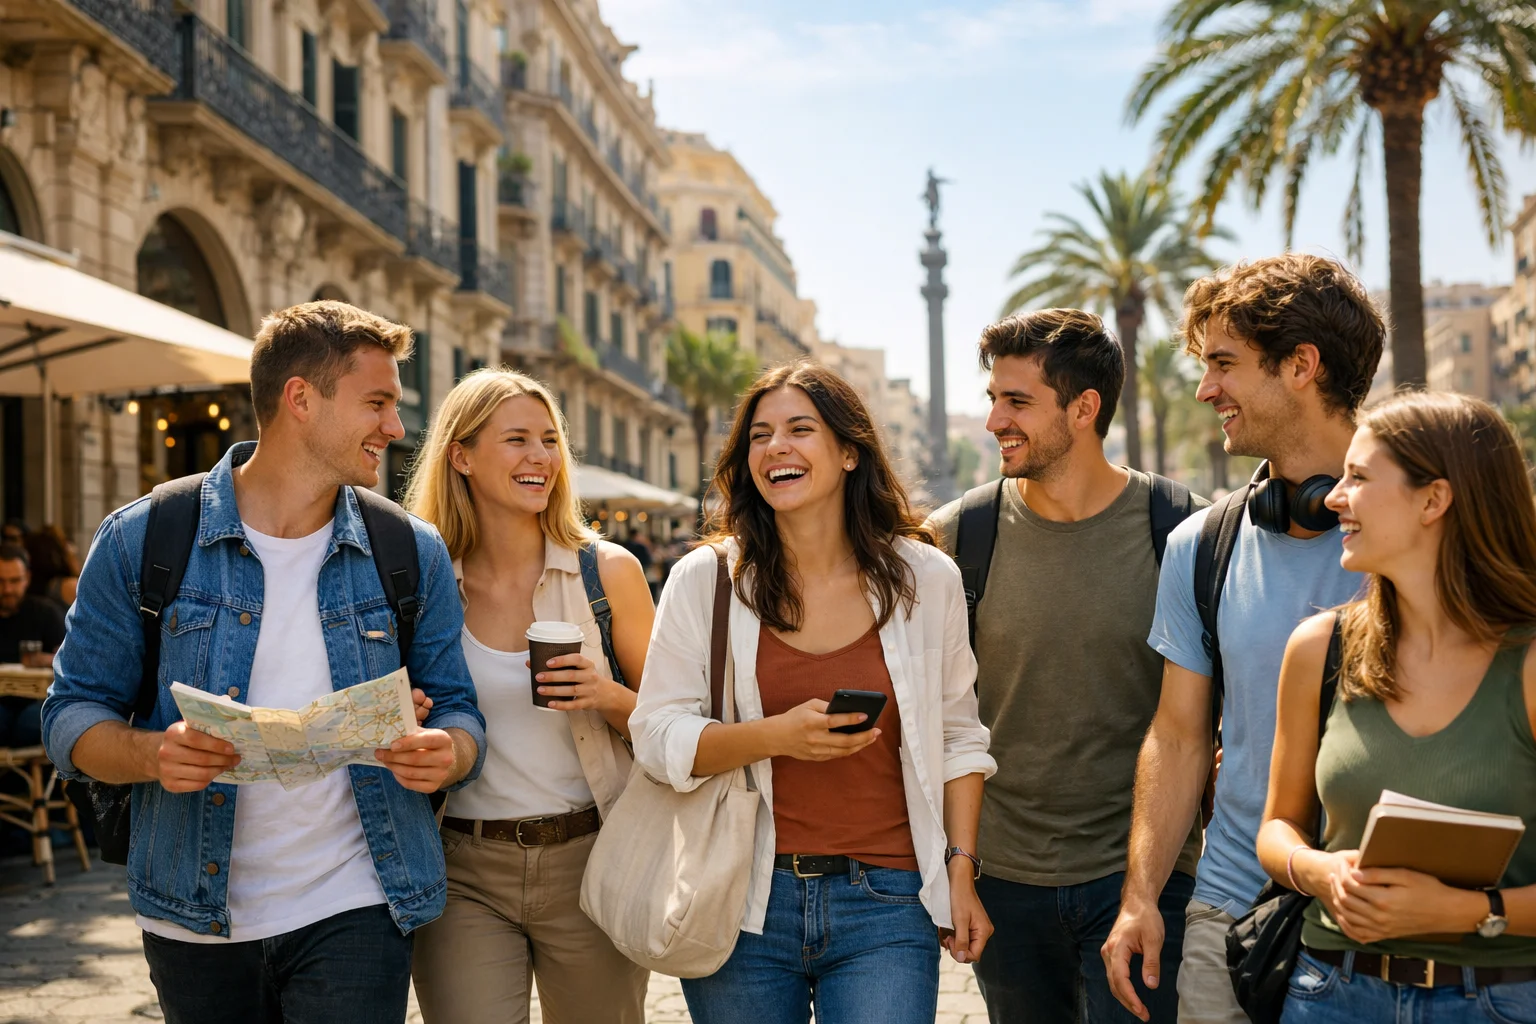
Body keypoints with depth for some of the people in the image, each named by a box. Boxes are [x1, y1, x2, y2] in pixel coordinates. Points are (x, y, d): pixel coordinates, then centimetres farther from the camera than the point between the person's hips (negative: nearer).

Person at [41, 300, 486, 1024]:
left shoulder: (413, 553, 3)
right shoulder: (140, 542, -3)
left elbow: (457, 711, 6)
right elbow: (72, 715, 0)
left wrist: (447, 754, -17)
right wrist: (153, 753, -21)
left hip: (353, 915, 0)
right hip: (196, 927, 0)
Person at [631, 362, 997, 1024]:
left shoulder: (927, 579, 3)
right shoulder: (705, 580, 0)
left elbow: (958, 739, 9)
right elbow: (657, 737, -3)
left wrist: (961, 870, 3)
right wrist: (776, 735, -17)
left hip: (885, 903, 0)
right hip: (743, 903, 0)